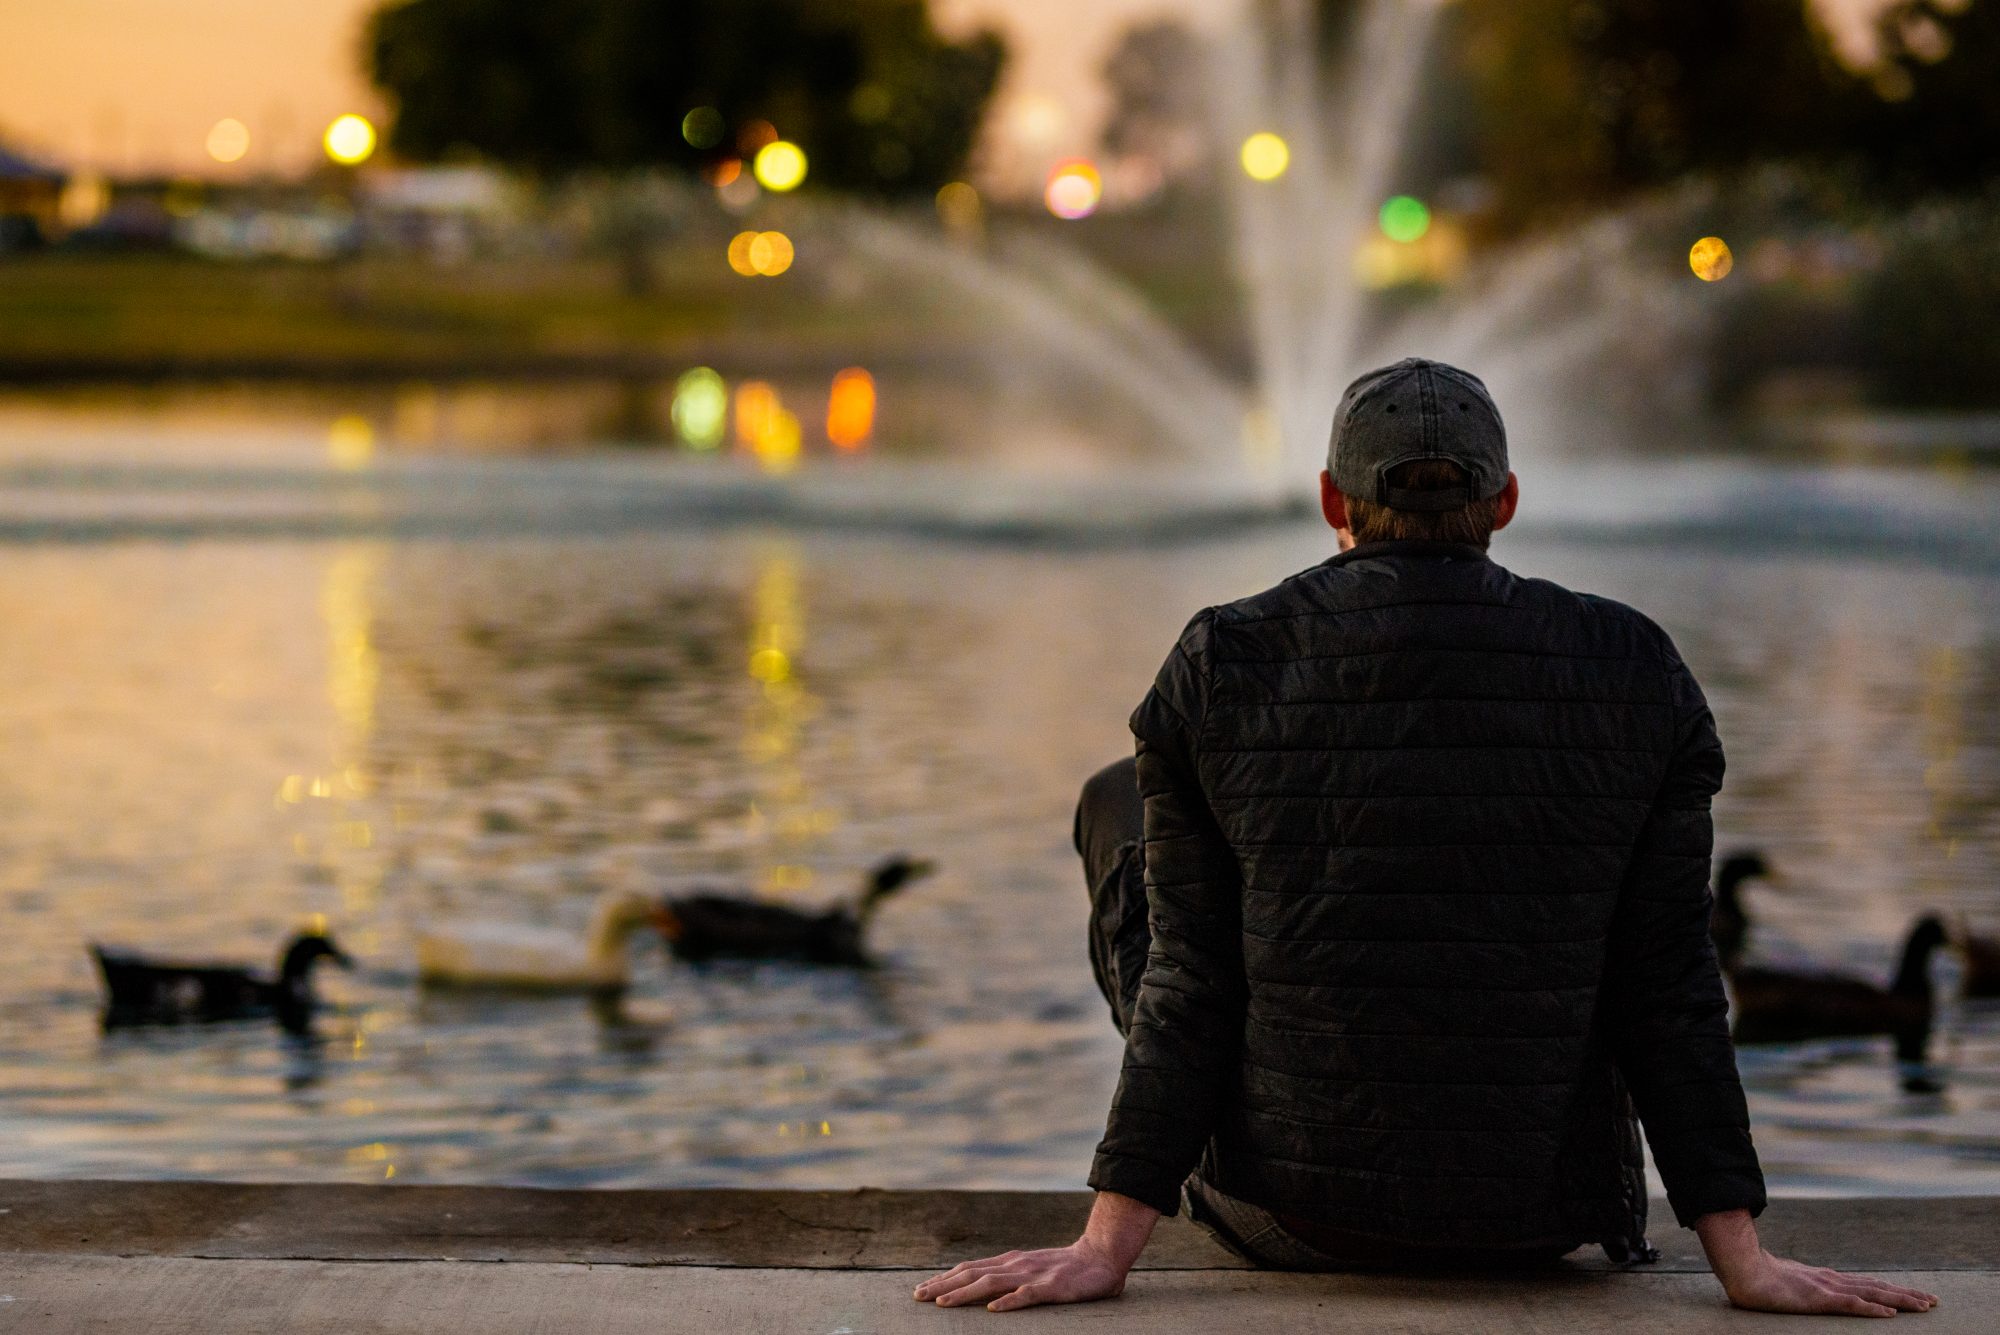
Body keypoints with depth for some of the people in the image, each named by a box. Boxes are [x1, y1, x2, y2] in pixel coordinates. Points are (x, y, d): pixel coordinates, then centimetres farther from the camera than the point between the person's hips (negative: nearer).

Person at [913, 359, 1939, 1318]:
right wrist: (1744, 1261, -4)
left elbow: (1189, 976, -11)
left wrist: (1105, 1248, -7)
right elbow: (1668, 980, -8)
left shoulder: (1223, 665, -8)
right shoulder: (1634, 671, -6)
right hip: (1539, 1221, 1)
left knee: (1117, 805, 24)